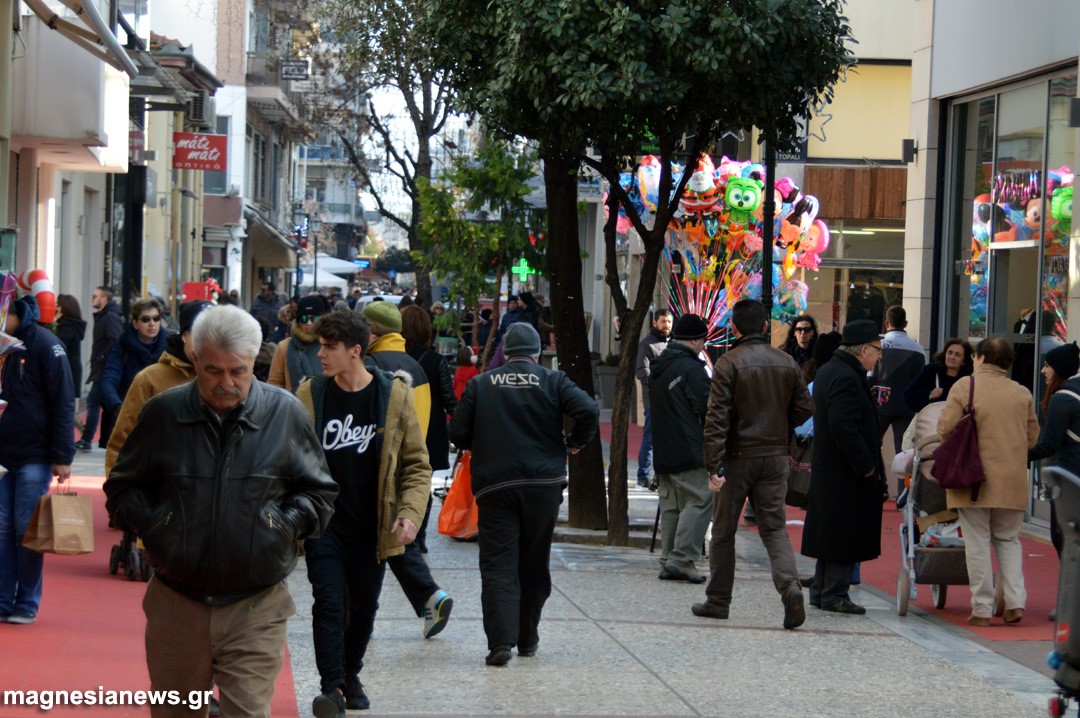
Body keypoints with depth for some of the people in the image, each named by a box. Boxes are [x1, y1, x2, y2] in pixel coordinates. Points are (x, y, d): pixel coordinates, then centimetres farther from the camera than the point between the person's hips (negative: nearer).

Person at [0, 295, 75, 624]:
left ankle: (27, 604, 9)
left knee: (27, 529, 0)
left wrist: (62, 456, -12)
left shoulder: (43, 344, -8)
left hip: (34, 456, -5)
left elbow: (63, 402, -9)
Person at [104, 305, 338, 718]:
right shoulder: (162, 413, 0)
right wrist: (149, 522, -6)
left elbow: (319, 493, 10)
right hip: (175, 603, 2)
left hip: (256, 609, -2)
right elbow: (122, 488, 11)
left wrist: (285, 525, -7)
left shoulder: (286, 414, 0)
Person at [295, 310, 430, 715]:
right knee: (328, 602, -10)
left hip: (372, 526, 0)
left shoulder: (394, 395, -7)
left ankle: (350, 675, 33)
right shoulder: (310, 394, -3)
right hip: (323, 524, 0)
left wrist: (410, 512, -14)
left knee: (364, 606, 13)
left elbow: (416, 464, -1)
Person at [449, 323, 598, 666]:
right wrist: (574, 442, 5)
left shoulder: (480, 384, 5)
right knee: (534, 564, 14)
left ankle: (501, 640, -18)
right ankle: (527, 639, 22)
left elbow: (458, 433, 3)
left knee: (497, 564, -3)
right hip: (543, 483, 1)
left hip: (494, 486, -1)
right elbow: (588, 411, -13)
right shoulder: (552, 381, 2)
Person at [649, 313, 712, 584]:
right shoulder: (690, 367, -13)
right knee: (699, 501, -7)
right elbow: (708, 407, -15)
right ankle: (681, 559, -14)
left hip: (664, 450, 9)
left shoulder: (657, 368, 16)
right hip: (689, 450, -9)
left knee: (671, 505, 12)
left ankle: (668, 561, 12)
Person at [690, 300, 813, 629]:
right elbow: (804, 408, 8)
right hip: (775, 457, 3)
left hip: (738, 457, -3)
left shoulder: (728, 364, -10)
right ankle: (790, 586, -18)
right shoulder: (787, 363, 4)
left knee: (724, 530, 9)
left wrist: (714, 466, -16)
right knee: (774, 527, 5)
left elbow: (717, 418, -15)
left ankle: (718, 600, 16)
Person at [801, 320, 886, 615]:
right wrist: (866, 465, -21)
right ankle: (834, 594, 2)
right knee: (846, 534, -3)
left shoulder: (828, 371, 13)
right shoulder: (847, 378, -20)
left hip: (827, 469, 10)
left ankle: (821, 591, 22)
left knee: (832, 533, 16)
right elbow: (844, 427, -27)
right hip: (846, 475, -10)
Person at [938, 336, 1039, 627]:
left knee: (977, 544, 3)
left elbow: (945, 428, -9)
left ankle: (982, 609, 2)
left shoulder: (965, 386, -5)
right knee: (1008, 540, 16)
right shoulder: (1022, 394, 6)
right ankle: (1015, 602, 4)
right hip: (1012, 481, 3)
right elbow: (1033, 438, 9)